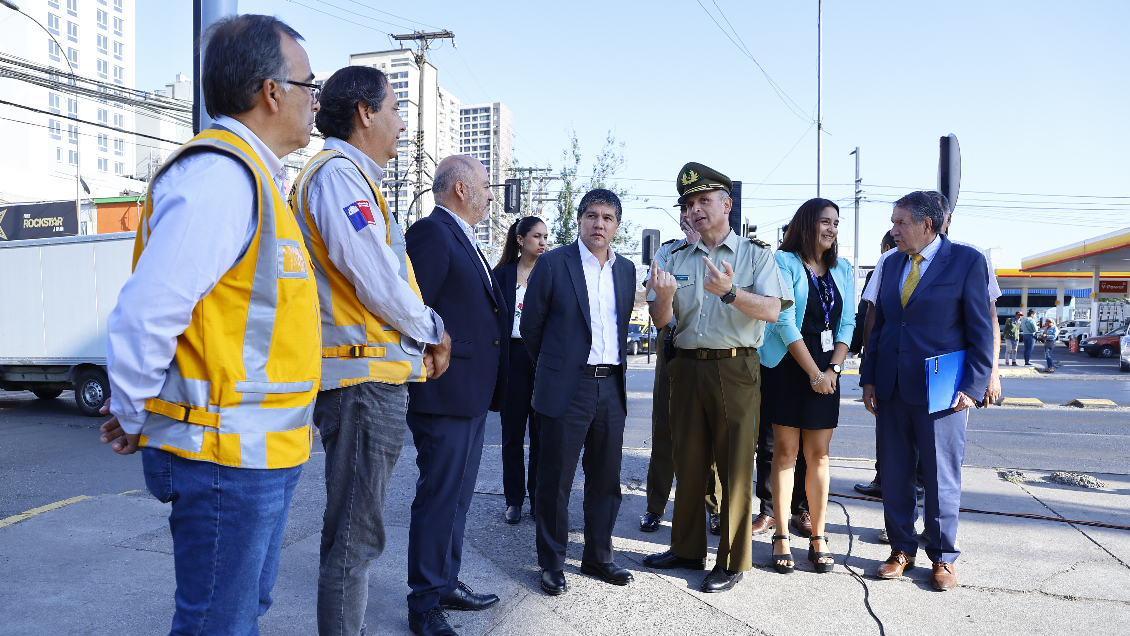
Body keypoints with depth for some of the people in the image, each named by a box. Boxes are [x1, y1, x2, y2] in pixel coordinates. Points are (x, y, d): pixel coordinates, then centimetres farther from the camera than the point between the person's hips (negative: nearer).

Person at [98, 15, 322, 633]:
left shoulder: (251, 177, 15)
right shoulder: (221, 174, -19)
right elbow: (144, 315, -23)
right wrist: (133, 420, -8)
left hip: (260, 452, 9)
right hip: (228, 458, -9)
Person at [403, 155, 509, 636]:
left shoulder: (465, 241, 19)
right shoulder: (430, 233, -12)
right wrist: (430, 368, -18)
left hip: (472, 395, 10)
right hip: (444, 394, -10)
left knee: (457, 496, 18)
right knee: (438, 497, -1)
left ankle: (446, 584, 31)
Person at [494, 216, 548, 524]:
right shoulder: (503, 273, 5)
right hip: (513, 356, 0)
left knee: (542, 430, 4)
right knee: (513, 430, 6)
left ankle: (538, 496, 17)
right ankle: (514, 500, 16)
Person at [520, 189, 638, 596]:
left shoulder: (626, 269, 10)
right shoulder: (553, 264, -4)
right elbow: (531, 325, 2)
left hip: (612, 386, 5)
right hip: (567, 389, -4)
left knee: (606, 478, 12)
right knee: (555, 481, 3)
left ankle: (598, 557, 27)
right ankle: (552, 564, 18)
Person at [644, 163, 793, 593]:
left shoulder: (756, 253, 2)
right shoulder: (678, 258, 12)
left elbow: (772, 310, -11)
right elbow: (660, 320, 7)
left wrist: (730, 292, -27)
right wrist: (664, 296, -16)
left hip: (736, 369, -4)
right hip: (687, 367, 4)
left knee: (735, 467, 2)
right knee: (688, 463, 12)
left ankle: (732, 562, 15)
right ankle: (687, 549, 27)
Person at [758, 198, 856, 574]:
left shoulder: (841, 269, 12)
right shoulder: (784, 262, -4)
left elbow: (847, 322, 8)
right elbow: (785, 321, -11)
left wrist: (833, 369, -6)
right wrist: (814, 373, -13)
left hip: (825, 371, 4)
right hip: (788, 369, -4)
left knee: (818, 455, 6)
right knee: (786, 451, 1)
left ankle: (818, 537, 13)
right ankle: (782, 537, 9)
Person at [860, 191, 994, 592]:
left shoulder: (967, 261, -4)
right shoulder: (893, 263, 12)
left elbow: (981, 329, -5)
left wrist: (972, 387, -10)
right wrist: (869, 378, 9)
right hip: (892, 389, 5)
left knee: (942, 476, 5)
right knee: (894, 473, 10)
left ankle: (943, 557, 21)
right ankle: (902, 549, 25)